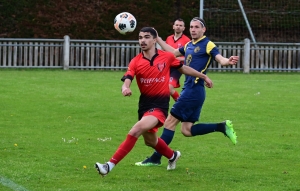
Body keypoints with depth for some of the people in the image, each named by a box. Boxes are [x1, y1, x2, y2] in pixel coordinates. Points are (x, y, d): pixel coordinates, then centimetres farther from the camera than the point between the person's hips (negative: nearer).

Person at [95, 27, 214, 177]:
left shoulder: (167, 57, -6)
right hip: (144, 104, 5)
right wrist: (125, 88, -41)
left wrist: (203, 76, 20)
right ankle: (172, 156, 56)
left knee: (136, 130, -27)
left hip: (160, 104, -5)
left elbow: (183, 68, 13)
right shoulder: (136, 62, -4)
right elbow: (126, 81, -16)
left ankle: (110, 165, -27)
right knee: (150, 140, 24)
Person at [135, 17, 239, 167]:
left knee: (170, 122, -4)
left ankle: (155, 158, 3)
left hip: (194, 90, -9)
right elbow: (173, 52, 31)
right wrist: (158, 39, 31)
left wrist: (228, 61, -43)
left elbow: (220, 59, -21)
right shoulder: (189, 46, 17)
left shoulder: (207, 45, -8)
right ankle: (222, 127, 11)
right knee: (187, 130, 7)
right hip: (188, 89, 9)